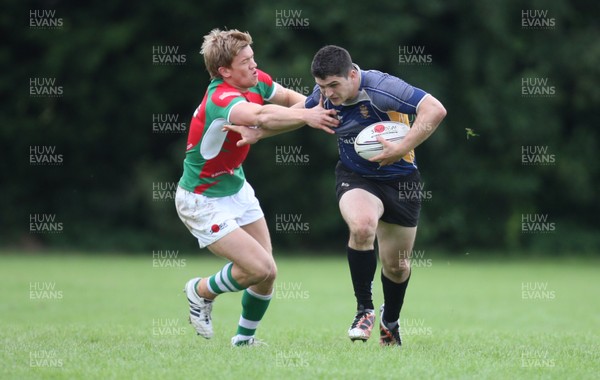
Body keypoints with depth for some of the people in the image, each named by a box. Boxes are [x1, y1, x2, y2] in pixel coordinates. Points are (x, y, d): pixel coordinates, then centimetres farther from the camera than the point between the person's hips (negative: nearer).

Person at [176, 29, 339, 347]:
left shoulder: (256, 81, -7)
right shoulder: (221, 100, -33)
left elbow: (289, 97, 10)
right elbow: (260, 115, -54)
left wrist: (315, 108, -10)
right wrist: (305, 116, -57)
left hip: (236, 187, 8)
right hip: (202, 200, -8)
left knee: (267, 273, 5)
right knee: (258, 268, -15)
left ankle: (244, 338, 27)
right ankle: (201, 292, 13)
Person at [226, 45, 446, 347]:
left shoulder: (381, 88, -27)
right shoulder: (324, 95, -8)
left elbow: (435, 110, -31)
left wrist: (400, 149, -35)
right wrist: (258, 133, 10)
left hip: (399, 177, -2)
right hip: (355, 176, 2)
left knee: (397, 266, 7)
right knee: (362, 226, -32)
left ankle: (390, 323, 37)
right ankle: (364, 309, -16)